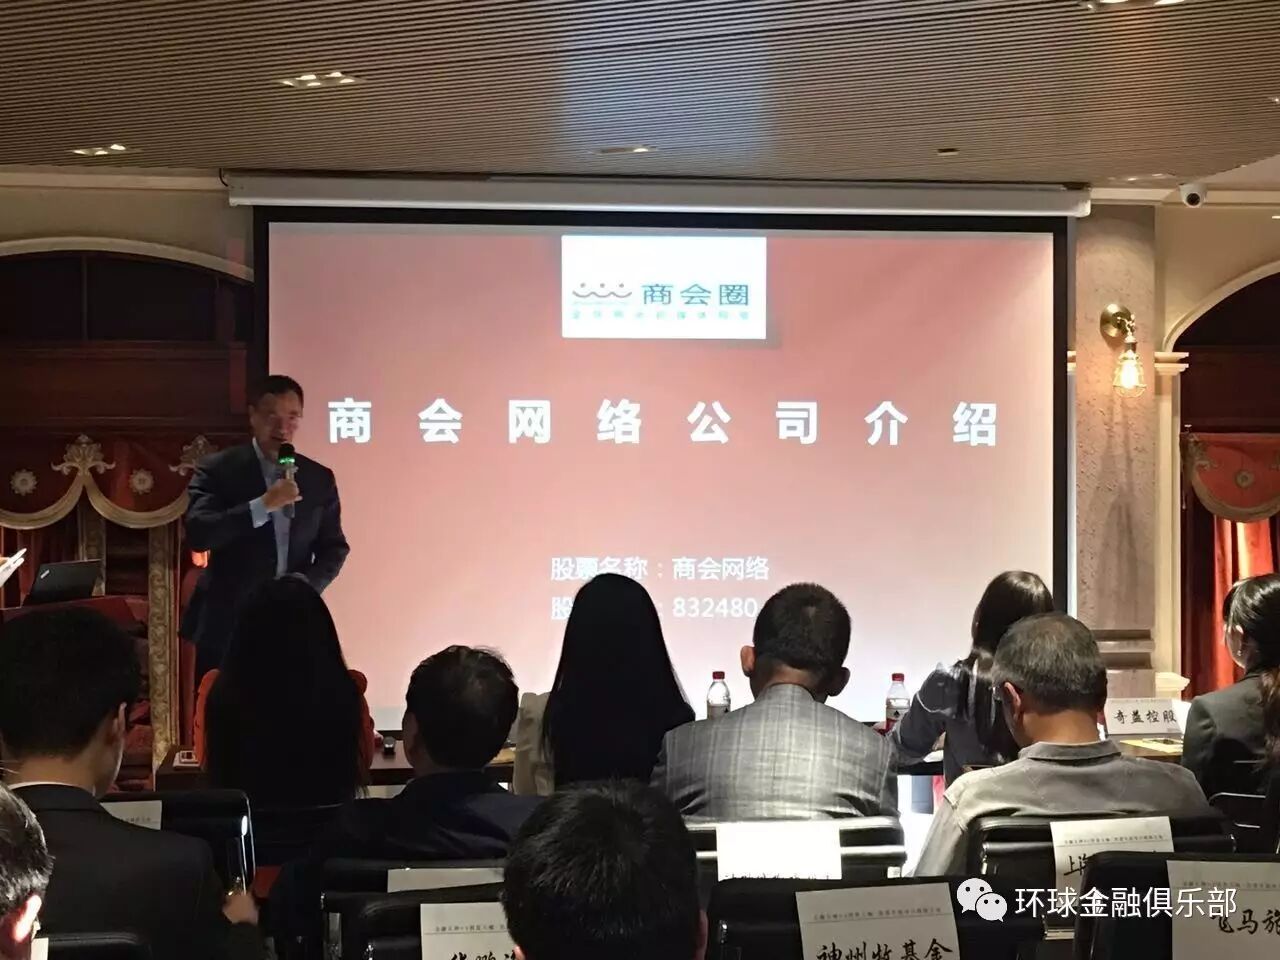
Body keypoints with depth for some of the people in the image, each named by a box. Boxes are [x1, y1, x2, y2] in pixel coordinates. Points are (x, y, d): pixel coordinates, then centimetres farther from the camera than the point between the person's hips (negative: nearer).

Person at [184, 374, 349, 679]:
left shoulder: (319, 478, 10)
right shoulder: (217, 470, -1)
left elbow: (334, 547, 12)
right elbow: (197, 534, -15)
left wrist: (307, 583, -7)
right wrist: (264, 504, -22)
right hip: (228, 626, -3)